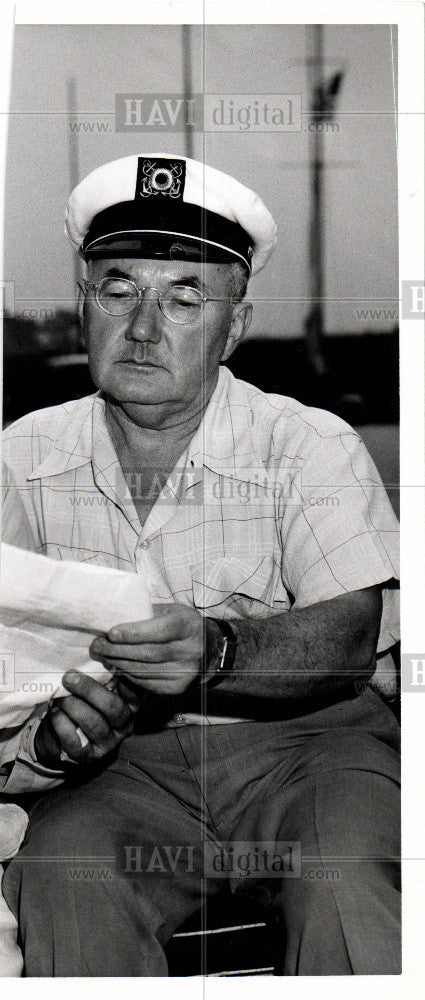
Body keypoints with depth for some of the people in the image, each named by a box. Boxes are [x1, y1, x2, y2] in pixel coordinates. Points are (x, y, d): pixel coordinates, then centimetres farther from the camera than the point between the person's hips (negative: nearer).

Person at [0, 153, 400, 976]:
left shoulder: (312, 446, -3)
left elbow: (350, 639, -13)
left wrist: (219, 652, -34)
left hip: (305, 735, -1)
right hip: (126, 761, 2)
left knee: (345, 882, -31)